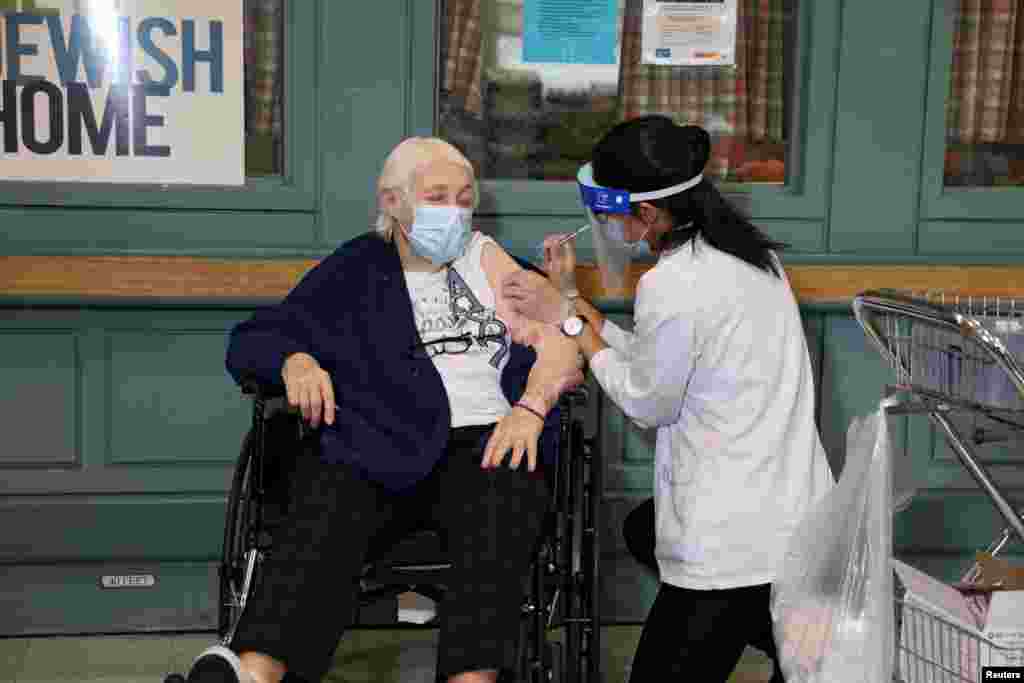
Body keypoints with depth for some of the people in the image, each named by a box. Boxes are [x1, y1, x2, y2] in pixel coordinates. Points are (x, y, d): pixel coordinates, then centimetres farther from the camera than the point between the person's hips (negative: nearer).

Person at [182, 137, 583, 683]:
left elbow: (562, 349, 12)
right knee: (329, 506, -34)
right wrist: (295, 359, -8)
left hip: (482, 443, 1)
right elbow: (253, 339, 16)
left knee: (504, 496, -35)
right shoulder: (354, 270, 19)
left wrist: (530, 407, -9)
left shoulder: (485, 259, 22)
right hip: (379, 448, -1)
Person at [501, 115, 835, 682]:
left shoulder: (671, 286, -22)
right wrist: (571, 300, 13)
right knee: (643, 531, 33)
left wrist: (570, 322, 0)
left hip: (737, 545, -9)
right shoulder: (743, 250, 6)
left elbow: (647, 403, -7)